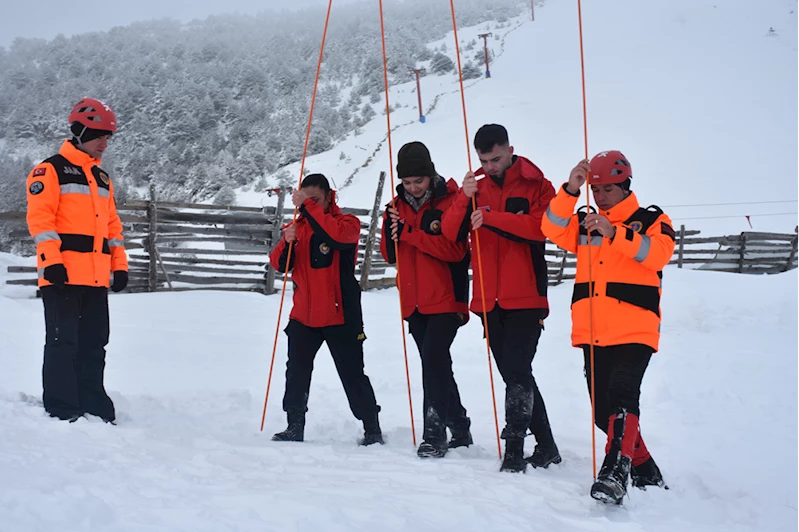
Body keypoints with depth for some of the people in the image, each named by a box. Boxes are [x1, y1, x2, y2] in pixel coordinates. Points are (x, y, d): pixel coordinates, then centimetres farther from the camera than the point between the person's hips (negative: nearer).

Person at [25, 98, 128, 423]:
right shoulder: (51, 170, -2)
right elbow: (40, 217, -10)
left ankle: (94, 406, 15)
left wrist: (119, 265, 15)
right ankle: (61, 410, -2)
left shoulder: (102, 179, 21)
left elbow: (112, 225, 23)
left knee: (94, 346, 9)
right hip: (63, 275, -7)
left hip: (96, 278, 7)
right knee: (63, 343, -5)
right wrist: (51, 260, -19)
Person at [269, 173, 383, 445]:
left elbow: (336, 234, -28)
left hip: (339, 316, -5)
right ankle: (295, 427, 16)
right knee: (297, 373, 6)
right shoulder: (298, 226, 12)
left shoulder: (347, 222, -3)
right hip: (303, 315, 5)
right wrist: (287, 242, -17)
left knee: (352, 374, -1)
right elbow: (279, 264, 3)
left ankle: (372, 430, 8)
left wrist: (307, 206, -27)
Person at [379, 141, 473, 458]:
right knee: (436, 365, 13)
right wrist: (392, 233, -11)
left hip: (446, 300, -7)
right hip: (415, 302, 7)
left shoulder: (451, 201, -8)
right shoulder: (398, 206, 10)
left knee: (433, 362, -16)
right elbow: (390, 255, 10)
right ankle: (459, 429, 25)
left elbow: (455, 250, -19)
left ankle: (434, 434, -12)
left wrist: (409, 232, -21)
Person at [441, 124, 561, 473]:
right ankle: (545, 447, 21)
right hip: (489, 299, 5)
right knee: (515, 374, 11)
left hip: (525, 298, -5)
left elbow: (540, 227, -17)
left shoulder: (536, 185, 0)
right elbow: (452, 232, 0)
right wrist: (464, 199, -17)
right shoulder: (476, 185, 12)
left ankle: (514, 449, -13)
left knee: (517, 371, -15)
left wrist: (490, 217, -24)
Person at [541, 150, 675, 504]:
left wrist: (613, 233, -25)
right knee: (604, 411, 7)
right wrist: (570, 191, -15)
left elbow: (659, 252, -15)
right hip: (592, 332, 5)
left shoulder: (651, 220, 6)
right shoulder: (583, 223, 16)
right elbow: (553, 229, -3)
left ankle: (615, 473, -33)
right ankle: (646, 474, 21)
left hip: (634, 332, -5)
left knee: (622, 396, -24)